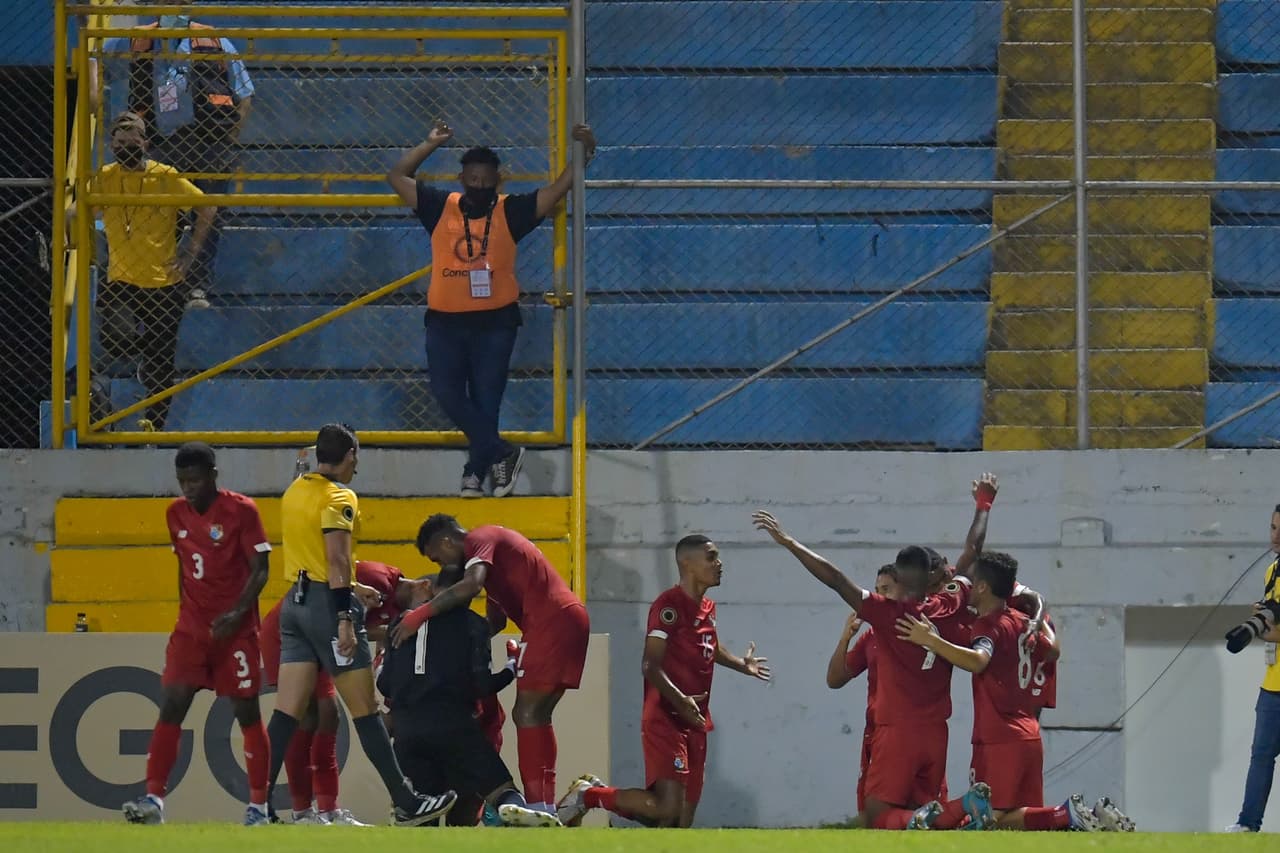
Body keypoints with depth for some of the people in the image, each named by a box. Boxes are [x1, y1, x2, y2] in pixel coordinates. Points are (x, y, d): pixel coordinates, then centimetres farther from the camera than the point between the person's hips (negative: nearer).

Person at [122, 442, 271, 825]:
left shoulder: (241, 510, -8)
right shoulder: (176, 514, 8)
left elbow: (260, 569, -10)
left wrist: (237, 611, -22)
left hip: (235, 631, -4)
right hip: (191, 628, 4)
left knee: (246, 712, 1)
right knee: (171, 706, -8)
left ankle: (258, 804, 10)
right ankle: (154, 798, -12)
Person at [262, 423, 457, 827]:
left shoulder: (294, 492, 15)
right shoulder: (339, 497, -10)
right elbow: (337, 561, -19)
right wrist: (345, 619, -22)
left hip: (295, 601, 7)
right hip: (328, 603, -7)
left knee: (287, 712, 4)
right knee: (365, 711, -2)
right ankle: (407, 804, 3)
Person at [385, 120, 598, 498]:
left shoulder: (510, 212, 0)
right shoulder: (440, 208, 3)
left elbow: (557, 190, -3)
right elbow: (397, 177, 9)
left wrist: (584, 154, -16)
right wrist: (430, 145, 3)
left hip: (494, 322, -1)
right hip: (446, 322, 2)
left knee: (486, 401, 0)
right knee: (448, 395, -8)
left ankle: (476, 474, 11)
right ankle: (502, 454, 1)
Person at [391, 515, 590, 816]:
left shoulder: (479, 540, -3)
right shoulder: (494, 543, 27)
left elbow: (471, 585, -23)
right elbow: (496, 619, 29)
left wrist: (420, 614, -19)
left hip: (550, 619, -10)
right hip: (573, 620, 10)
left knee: (526, 714, -10)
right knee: (537, 717, 13)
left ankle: (537, 805, -16)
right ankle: (546, 806, 11)